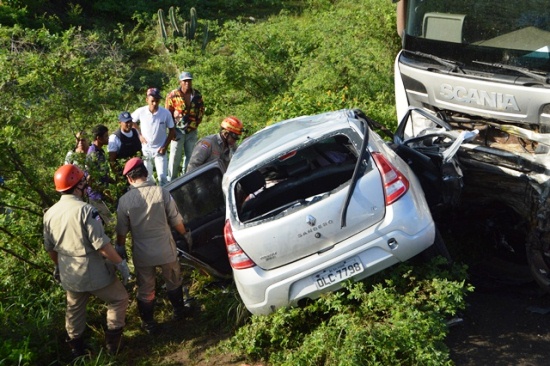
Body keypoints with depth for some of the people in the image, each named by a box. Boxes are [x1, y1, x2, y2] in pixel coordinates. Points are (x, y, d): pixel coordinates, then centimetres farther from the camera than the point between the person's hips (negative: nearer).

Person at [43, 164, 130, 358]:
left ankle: (76, 347, 39)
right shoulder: (85, 210, -23)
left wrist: (58, 267, 28)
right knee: (119, 299, 15)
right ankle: (113, 341, 21)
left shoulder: (49, 213, -1)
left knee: (74, 310, 25)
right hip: (94, 272, -6)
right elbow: (102, 245, -23)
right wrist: (120, 263, -11)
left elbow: (50, 247, 11)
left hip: (69, 275, 6)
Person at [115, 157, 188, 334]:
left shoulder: (125, 200, -14)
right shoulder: (162, 193, -15)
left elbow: (122, 230, -5)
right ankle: (179, 310, 44)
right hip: (166, 250, 1)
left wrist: (120, 248, 13)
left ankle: (149, 323, 32)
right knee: (173, 281, 26)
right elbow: (176, 221, -6)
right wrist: (185, 234, 14)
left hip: (142, 254, 0)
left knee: (145, 290, 18)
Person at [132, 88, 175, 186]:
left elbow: (172, 131, -5)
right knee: (147, 176, 15)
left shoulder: (166, 113, -17)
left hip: (160, 149, -1)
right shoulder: (140, 111, -14)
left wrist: (165, 146, -8)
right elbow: (132, 121, 6)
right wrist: (139, 135, -1)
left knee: (162, 176, -1)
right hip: (145, 149, 1)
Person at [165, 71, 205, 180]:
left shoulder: (197, 95, 0)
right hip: (178, 130, -4)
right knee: (175, 156, 1)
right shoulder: (172, 95, -10)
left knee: (191, 156, 14)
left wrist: (197, 123, 6)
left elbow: (201, 110, 14)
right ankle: (171, 181, 11)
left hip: (192, 131, 4)